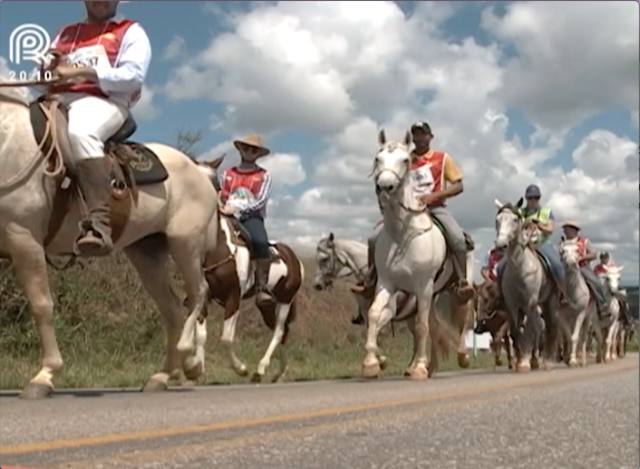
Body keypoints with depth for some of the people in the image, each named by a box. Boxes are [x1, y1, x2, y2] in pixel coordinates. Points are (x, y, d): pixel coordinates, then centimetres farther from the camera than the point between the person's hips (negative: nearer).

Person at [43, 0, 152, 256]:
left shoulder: (131, 32, 15)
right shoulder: (66, 33, 31)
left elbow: (133, 75, -3)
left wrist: (81, 71, -11)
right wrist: (50, 67, 2)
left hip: (103, 101, -6)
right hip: (58, 102, 6)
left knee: (80, 133, -40)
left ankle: (99, 224, -53)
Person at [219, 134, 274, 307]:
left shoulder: (264, 176, 9)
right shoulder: (227, 174, 20)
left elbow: (260, 201, -4)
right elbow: (219, 197, 18)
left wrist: (237, 208, -16)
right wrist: (220, 204, -7)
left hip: (252, 217, -3)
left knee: (261, 242, -36)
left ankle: (262, 288, -33)